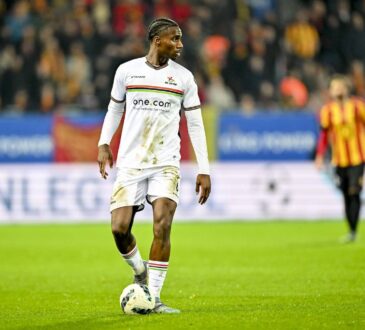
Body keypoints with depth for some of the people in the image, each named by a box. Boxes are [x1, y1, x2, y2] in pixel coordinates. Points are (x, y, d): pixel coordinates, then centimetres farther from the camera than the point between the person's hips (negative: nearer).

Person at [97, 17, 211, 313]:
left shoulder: (184, 77, 4)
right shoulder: (127, 71, 3)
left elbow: (195, 124, 7)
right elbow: (114, 109, 18)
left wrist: (204, 170, 1)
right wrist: (104, 144, 4)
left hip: (166, 164, 0)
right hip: (130, 163, 0)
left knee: (162, 226, -16)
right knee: (119, 228, -9)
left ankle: (154, 297, -9)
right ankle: (140, 272, 23)